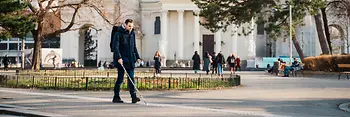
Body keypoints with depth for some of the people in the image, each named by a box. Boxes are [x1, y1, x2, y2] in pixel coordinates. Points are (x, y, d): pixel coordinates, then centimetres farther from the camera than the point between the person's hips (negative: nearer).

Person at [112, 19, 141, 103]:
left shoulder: (132, 34, 13)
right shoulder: (119, 34, -7)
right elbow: (115, 47, -14)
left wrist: (137, 57, 18)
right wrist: (119, 57, -24)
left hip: (130, 60, 6)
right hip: (121, 60, -6)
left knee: (131, 78, 0)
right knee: (120, 78, -1)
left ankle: (134, 96, -2)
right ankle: (116, 97, 10)